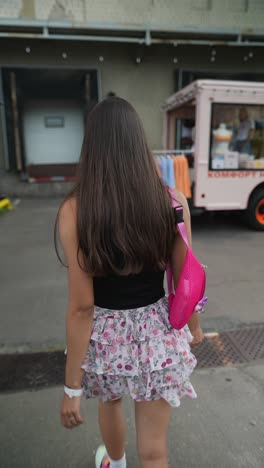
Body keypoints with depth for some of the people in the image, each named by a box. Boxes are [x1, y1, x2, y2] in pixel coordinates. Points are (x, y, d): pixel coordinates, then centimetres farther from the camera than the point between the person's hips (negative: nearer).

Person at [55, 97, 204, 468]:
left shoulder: (75, 211, -19)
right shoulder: (172, 202, -13)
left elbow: (82, 307, -17)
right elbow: (184, 281, -3)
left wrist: (72, 386, -5)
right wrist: (194, 326, 16)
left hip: (106, 334, 0)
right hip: (159, 332, 1)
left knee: (110, 404, 34)